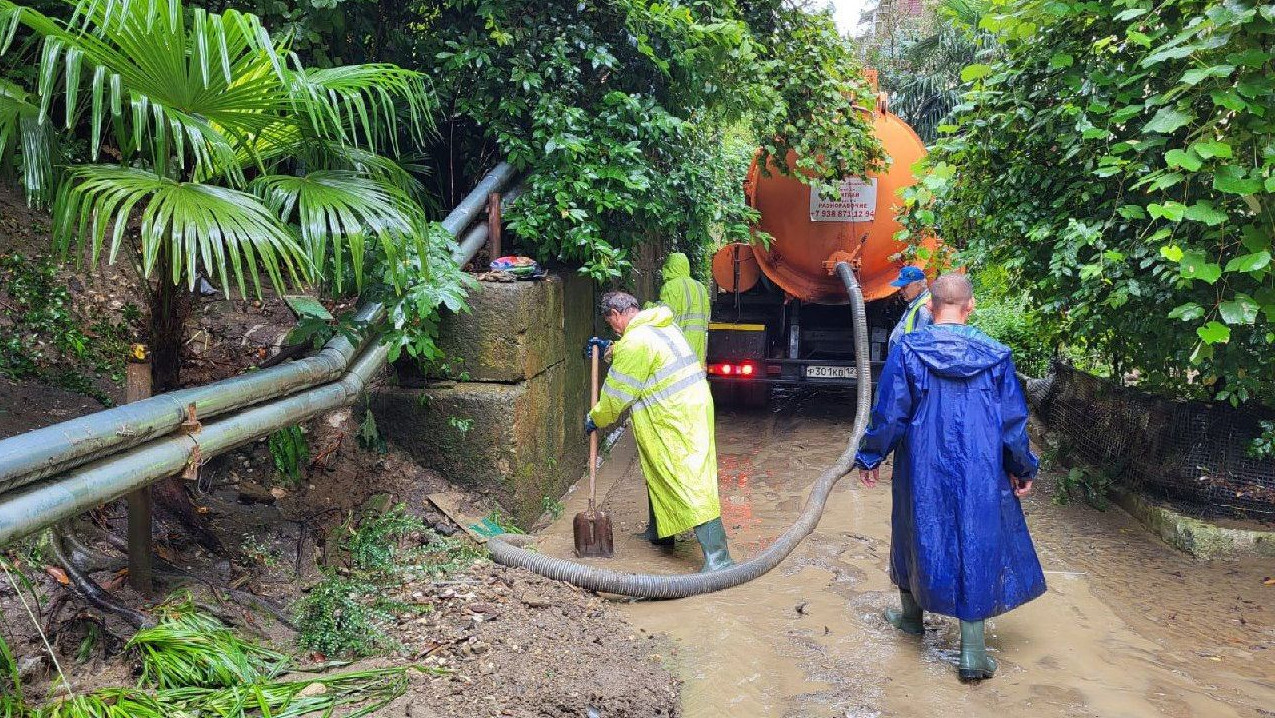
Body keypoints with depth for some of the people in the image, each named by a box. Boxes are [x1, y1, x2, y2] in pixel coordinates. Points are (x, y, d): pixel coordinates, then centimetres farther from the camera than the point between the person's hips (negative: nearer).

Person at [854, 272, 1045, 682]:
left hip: (923, 469, 0)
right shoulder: (995, 356, -3)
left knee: (916, 534, 20)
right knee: (976, 546, 6)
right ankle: (972, 652, 7)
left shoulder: (907, 350, -8)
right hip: (980, 472, 0)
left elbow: (889, 412, -7)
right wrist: (1022, 469, 15)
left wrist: (870, 457, 7)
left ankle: (912, 615, 39)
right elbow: (1013, 420, 2)